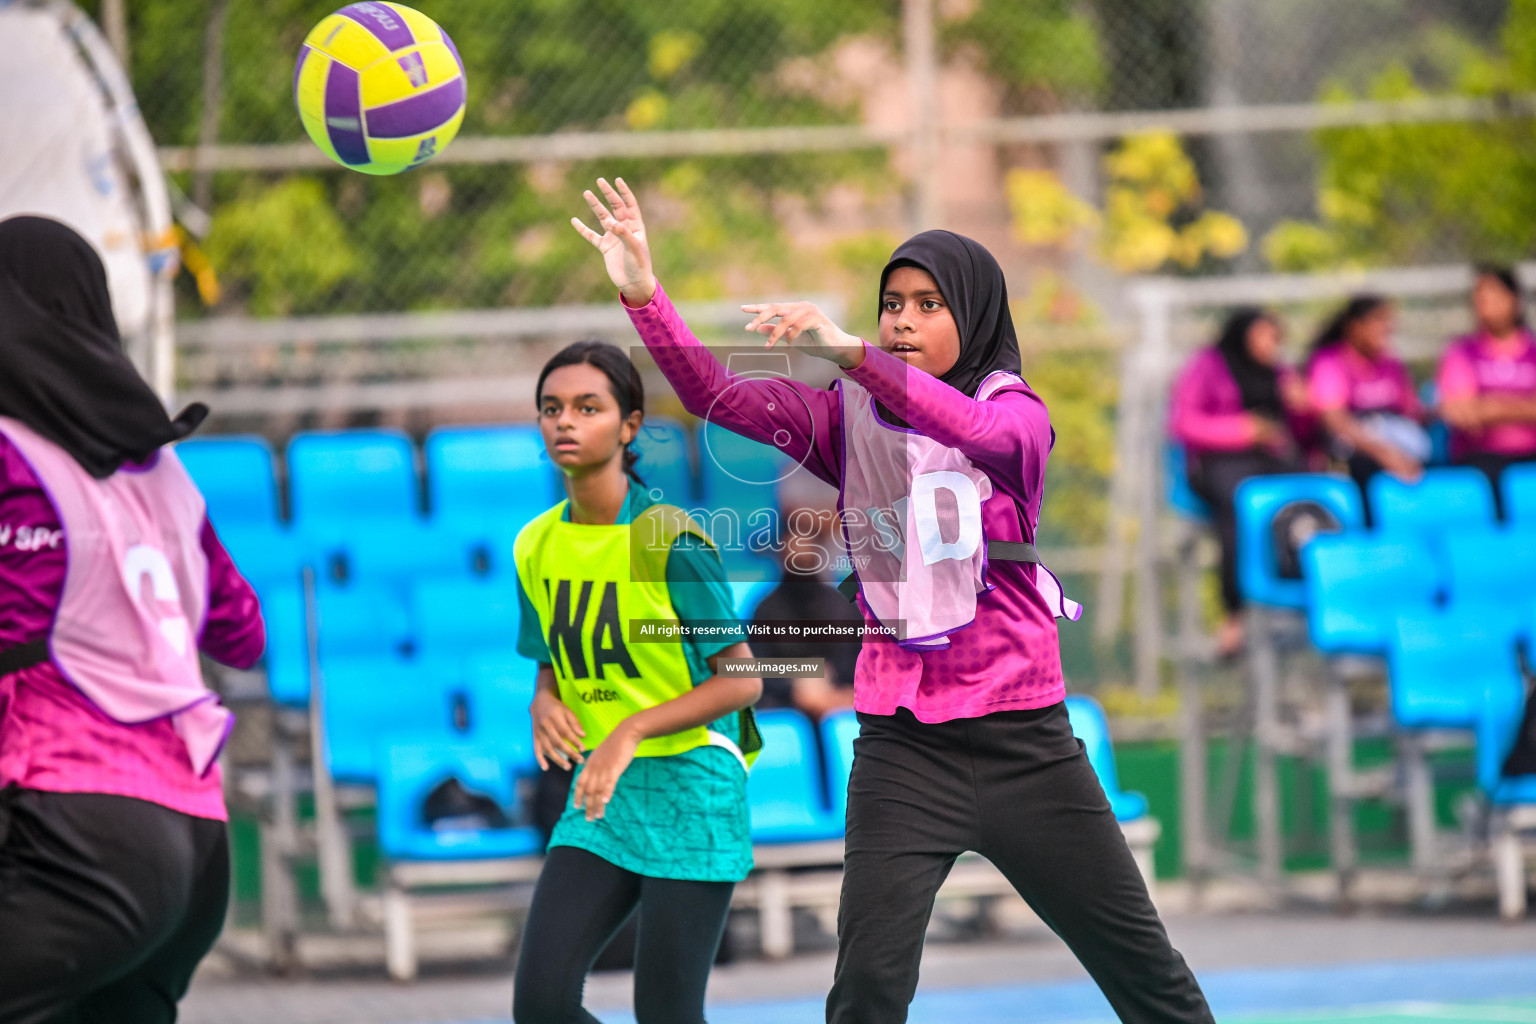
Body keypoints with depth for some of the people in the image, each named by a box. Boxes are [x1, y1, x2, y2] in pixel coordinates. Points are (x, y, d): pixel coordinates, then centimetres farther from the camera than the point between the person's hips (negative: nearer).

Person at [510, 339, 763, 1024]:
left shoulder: (669, 539, -13)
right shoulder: (536, 546, 6)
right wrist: (545, 705, -6)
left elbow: (742, 680, -12)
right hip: (600, 799, 6)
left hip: (689, 792, -6)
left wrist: (632, 733, -22)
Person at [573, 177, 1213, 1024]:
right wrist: (643, 296, -23)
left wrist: (849, 353, -39)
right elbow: (720, 398, -7)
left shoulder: (1017, 412, -2)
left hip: (1024, 741, -1)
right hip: (904, 748, 1)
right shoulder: (849, 422, 5)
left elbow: (983, 433, -26)